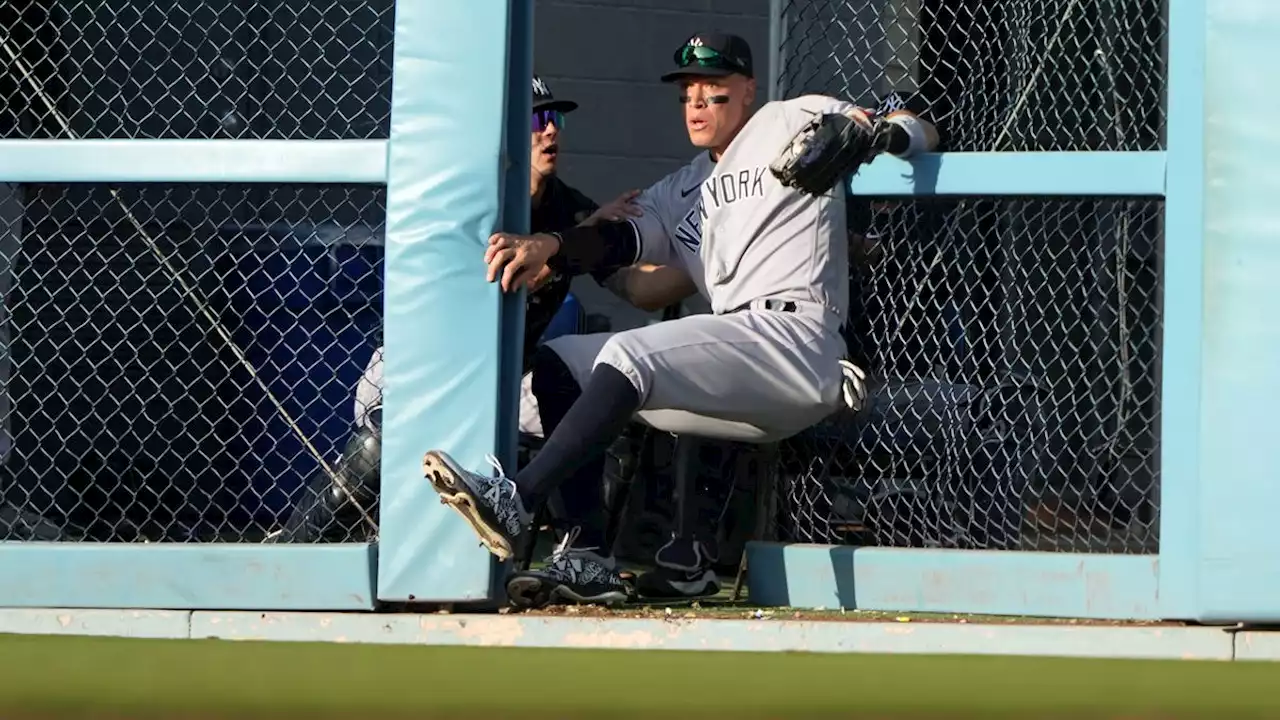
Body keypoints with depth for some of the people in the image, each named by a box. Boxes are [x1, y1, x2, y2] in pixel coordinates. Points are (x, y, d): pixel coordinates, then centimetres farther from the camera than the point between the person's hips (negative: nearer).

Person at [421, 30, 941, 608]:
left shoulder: (793, 122, 9)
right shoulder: (685, 189, 27)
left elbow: (921, 133, 6)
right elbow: (625, 238, 8)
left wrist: (873, 132, -18)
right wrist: (550, 246, -12)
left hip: (793, 333, -9)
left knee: (630, 355, -28)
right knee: (558, 362, 3)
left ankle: (515, 503, -37)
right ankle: (585, 561, -11)